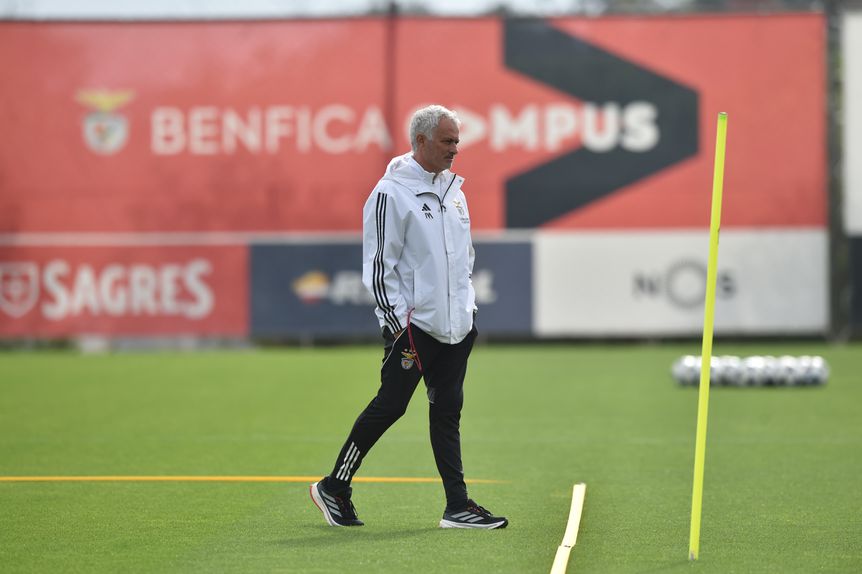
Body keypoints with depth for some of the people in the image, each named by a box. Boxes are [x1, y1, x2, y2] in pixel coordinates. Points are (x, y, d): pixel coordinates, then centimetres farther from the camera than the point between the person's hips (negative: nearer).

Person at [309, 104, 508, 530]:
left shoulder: (453, 188, 14)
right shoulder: (391, 193, -11)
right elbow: (378, 266, -13)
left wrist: (469, 309, 17)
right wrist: (400, 325, -16)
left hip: (454, 325, 7)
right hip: (412, 324, -7)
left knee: (447, 410, 6)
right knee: (390, 405, -5)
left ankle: (458, 507, 6)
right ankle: (333, 487, 9)